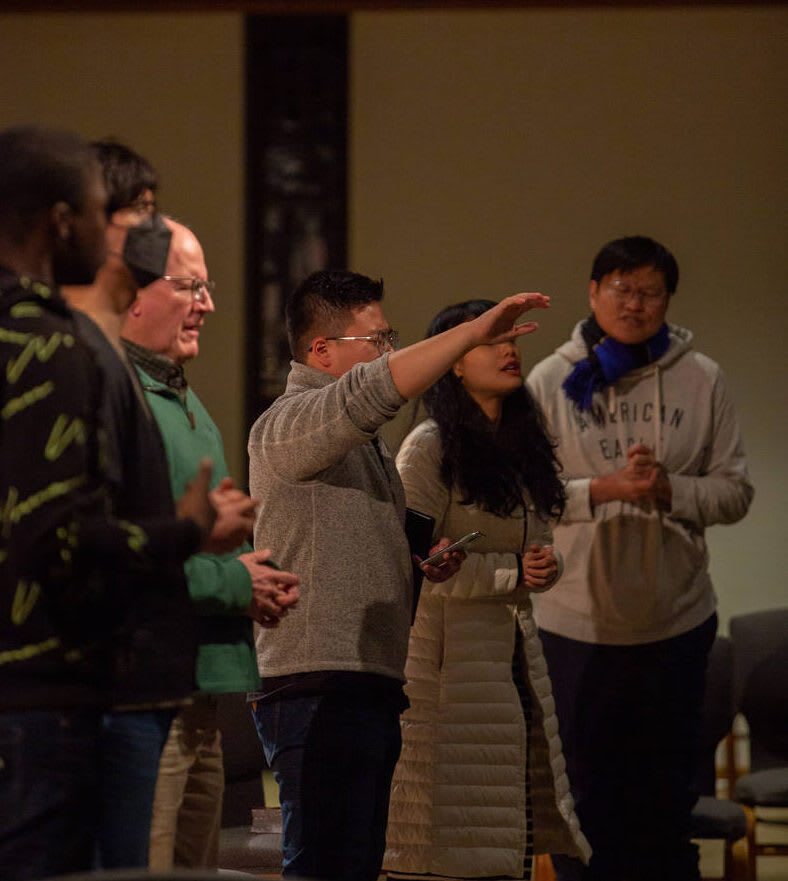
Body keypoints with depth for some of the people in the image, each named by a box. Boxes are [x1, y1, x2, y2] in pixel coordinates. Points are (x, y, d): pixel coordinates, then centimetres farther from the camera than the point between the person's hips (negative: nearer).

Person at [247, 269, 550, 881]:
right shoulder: (287, 424, -9)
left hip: (371, 687, 10)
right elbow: (376, 389, -27)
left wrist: (424, 562, 13)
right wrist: (475, 332, -26)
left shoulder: (364, 440, 23)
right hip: (318, 689, -10)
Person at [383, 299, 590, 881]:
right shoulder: (429, 448, -8)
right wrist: (510, 573, -12)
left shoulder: (521, 446, 15)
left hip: (514, 649, 7)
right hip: (447, 653, -7)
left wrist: (546, 567, -2)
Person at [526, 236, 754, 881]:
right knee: (583, 786, 6)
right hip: (575, 621, -1)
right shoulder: (552, 381, -1)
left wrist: (668, 488, -15)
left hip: (674, 621, 1)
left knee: (666, 797, 9)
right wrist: (607, 487, -17)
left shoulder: (702, 380, 1)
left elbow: (735, 491, 2)